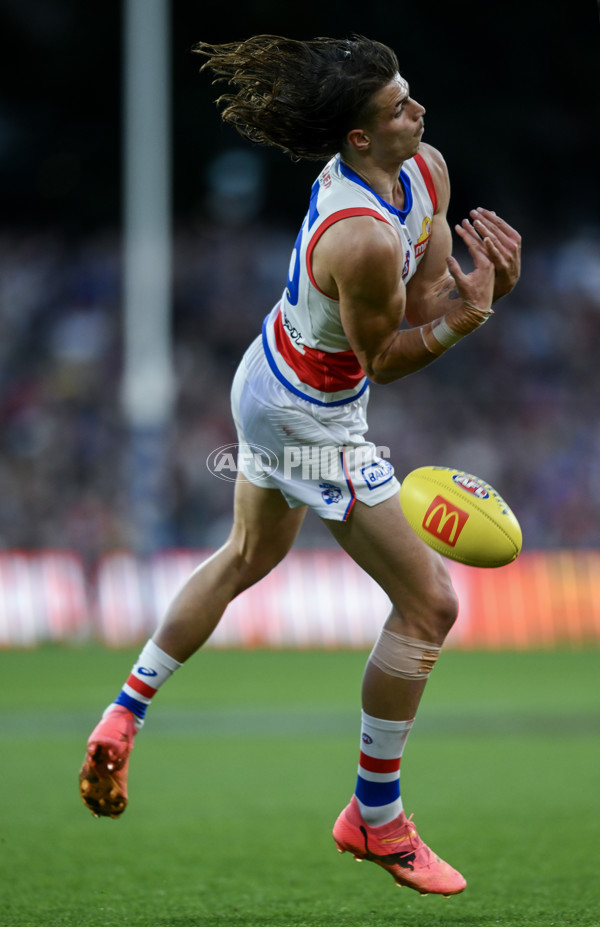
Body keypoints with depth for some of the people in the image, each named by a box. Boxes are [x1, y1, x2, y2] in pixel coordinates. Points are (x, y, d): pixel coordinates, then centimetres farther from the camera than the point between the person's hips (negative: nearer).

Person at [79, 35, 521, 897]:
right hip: (311, 423, -10)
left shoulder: (424, 168, -10)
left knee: (250, 556, 32)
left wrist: (488, 280, -22)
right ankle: (375, 819, 13)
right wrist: (468, 313, -31)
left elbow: (425, 295, -4)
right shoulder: (363, 239, -36)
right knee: (429, 603, -1)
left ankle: (123, 717, 41)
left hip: (269, 378, 10)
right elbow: (384, 359, -21)